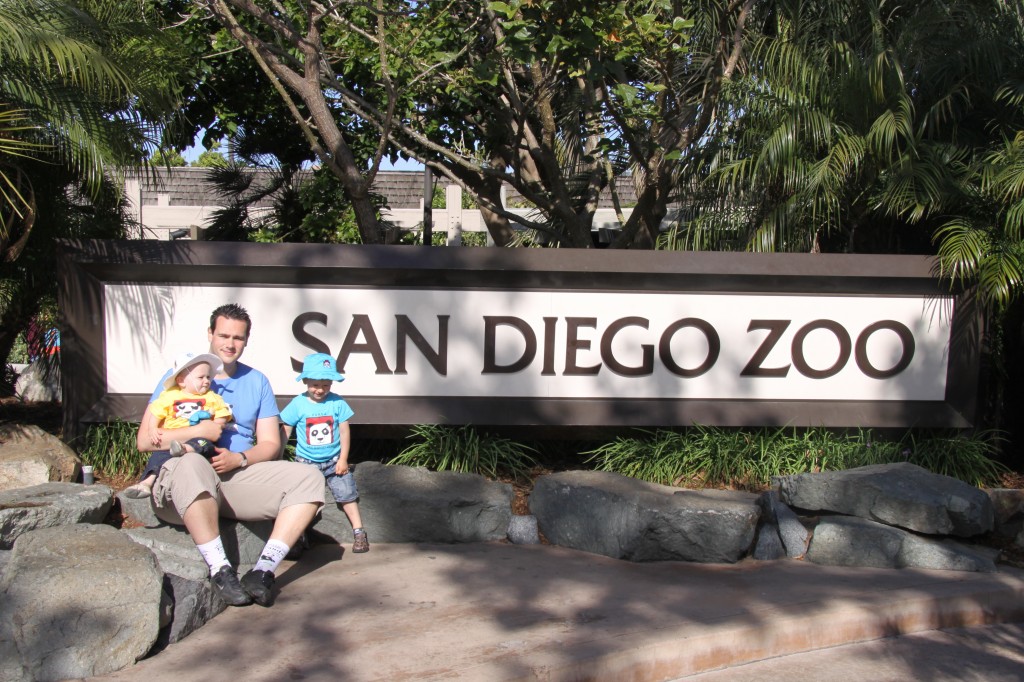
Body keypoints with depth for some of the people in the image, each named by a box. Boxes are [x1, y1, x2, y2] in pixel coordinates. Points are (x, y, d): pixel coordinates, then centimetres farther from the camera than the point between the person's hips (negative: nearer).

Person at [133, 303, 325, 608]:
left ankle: (263, 570, -26)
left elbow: (270, 444, 11)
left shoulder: (257, 381, 16)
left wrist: (239, 458, -10)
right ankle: (220, 570, -31)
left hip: (240, 477, 4)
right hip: (181, 484, -3)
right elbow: (144, 440, -2)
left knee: (308, 478, -17)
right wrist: (198, 430, -15)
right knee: (191, 464, -39)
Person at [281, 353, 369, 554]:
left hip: (334, 461, 0)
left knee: (347, 494, -3)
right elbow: (285, 432, 0)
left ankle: (359, 532, 5)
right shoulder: (298, 404, -7)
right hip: (306, 462, 0)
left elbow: (344, 432, -4)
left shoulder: (337, 403, -7)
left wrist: (343, 459, -6)